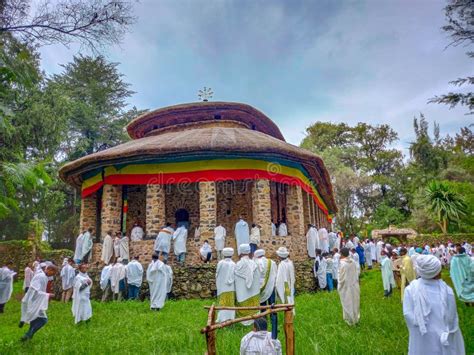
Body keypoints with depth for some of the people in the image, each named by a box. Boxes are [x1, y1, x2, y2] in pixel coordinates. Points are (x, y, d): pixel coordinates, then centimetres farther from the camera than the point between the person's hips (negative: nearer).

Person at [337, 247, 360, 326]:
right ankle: (356, 319, 36)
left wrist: (339, 287, -5)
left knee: (348, 303, 11)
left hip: (346, 287, -6)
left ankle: (350, 320, 25)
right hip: (354, 285, 6)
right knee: (355, 302, 20)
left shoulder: (342, 263, -24)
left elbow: (342, 278, -19)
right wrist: (356, 282, 15)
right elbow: (356, 274, 2)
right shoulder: (353, 261, -6)